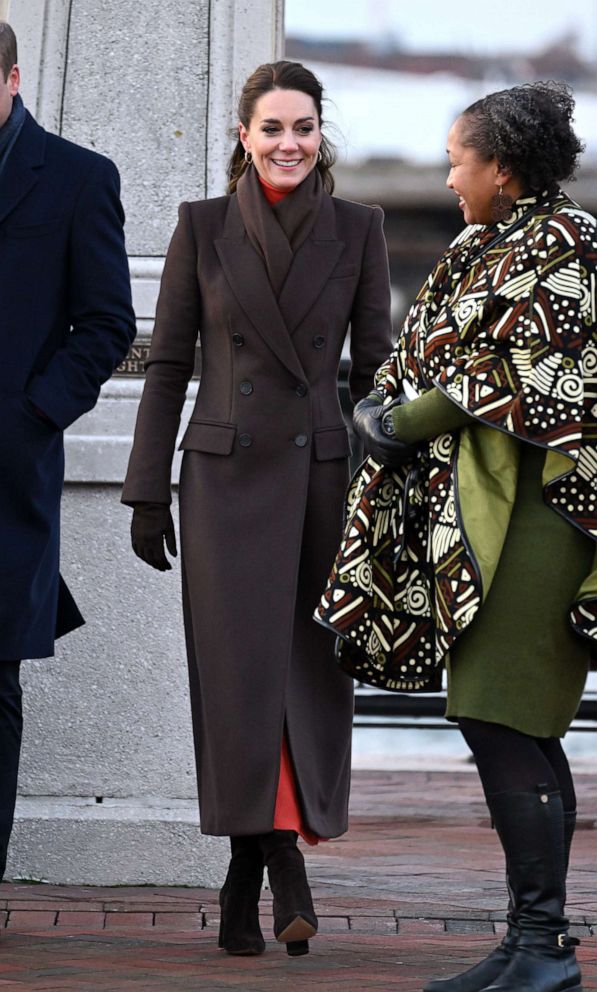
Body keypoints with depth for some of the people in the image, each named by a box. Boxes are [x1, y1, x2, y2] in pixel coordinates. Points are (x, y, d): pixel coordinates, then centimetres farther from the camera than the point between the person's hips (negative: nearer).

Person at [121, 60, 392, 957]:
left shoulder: (357, 229, 5)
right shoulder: (203, 226, 4)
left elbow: (375, 362, 6)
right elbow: (169, 363, 5)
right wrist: (148, 490, 1)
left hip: (322, 471, 1)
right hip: (227, 472, -1)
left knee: (309, 673, 0)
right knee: (241, 675, -4)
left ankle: (253, 874, 9)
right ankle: (277, 867, 4)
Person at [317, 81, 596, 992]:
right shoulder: (487, 250, 19)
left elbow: (520, 379, -15)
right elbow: (428, 360, 22)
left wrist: (407, 422, -9)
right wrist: (384, 412, 4)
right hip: (477, 503, 9)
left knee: (497, 720, -13)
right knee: (523, 732, 7)